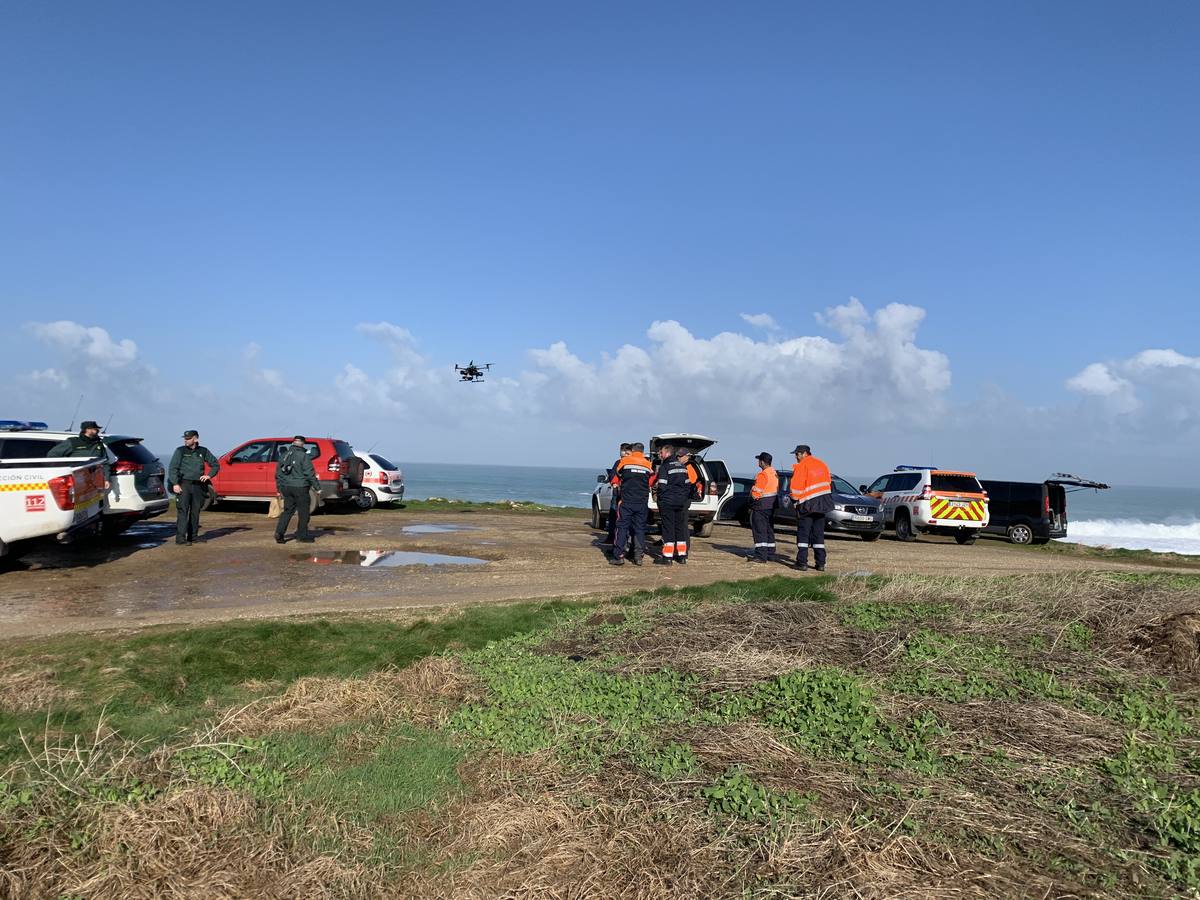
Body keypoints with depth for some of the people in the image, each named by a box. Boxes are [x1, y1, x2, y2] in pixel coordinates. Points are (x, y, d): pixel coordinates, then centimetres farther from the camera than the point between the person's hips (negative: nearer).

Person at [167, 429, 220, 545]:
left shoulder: (203, 451, 9)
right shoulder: (180, 451, 2)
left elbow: (216, 465, 18)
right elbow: (172, 468, -3)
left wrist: (208, 476, 3)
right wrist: (175, 484, -13)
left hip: (198, 486, 3)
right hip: (183, 485, -3)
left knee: (195, 512, 7)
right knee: (182, 511, -11)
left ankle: (192, 537, 16)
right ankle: (180, 538, -13)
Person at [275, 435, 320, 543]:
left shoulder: (284, 455, 11)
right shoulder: (304, 456, -9)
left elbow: (278, 474, 15)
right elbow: (310, 473, -13)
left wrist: (279, 489, 23)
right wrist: (317, 487, -7)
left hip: (286, 487, 6)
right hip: (300, 487, -6)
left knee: (287, 511, 12)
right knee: (303, 512, 5)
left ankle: (279, 533, 0)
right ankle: (302, 535, 10)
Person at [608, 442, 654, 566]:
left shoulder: (624, 461, 0)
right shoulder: (648, 464, 7)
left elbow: (617, 474, 9)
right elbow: (651, 483, 14)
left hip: (626, 501, -2)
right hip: (642, 502, 2)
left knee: (622, 527, 1)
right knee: (640, 529, 8)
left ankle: (619, 556, -2)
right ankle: (638, 556, 6)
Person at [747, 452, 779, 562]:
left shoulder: (763, 475, -18)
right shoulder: (774, 473, 11)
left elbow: (756, 492, -19)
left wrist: (752, 506, -6)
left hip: (762, 505, -10)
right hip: (772, 505, 10)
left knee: (759, 530, -6)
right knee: (769, 529, 15)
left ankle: (761, 555, -8)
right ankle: (770, 554, 21)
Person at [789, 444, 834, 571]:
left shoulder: (801, 466, -9)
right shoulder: (822, 464, 13)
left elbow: (796, 486, -14)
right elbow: (828, 483, 14)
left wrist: (795, 499, 2)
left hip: (807, 504, -6)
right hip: (822, 504, 6)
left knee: (803, 534, 0)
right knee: (819, 534, 11)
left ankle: (802, 562, -4)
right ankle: (820, 563, 11)